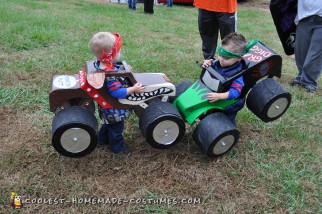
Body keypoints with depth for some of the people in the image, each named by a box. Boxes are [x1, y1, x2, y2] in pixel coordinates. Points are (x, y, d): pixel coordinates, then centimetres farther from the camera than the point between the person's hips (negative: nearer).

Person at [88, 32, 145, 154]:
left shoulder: (99, 64, -11)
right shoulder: (110, 76, -41)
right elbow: (118, 93, -38)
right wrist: (133, 89, -30)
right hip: (114, 109, -9)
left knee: (108, 124, 33)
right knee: (116, 128, 16)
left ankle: (102, 139, 53)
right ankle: (118, 147, 38)